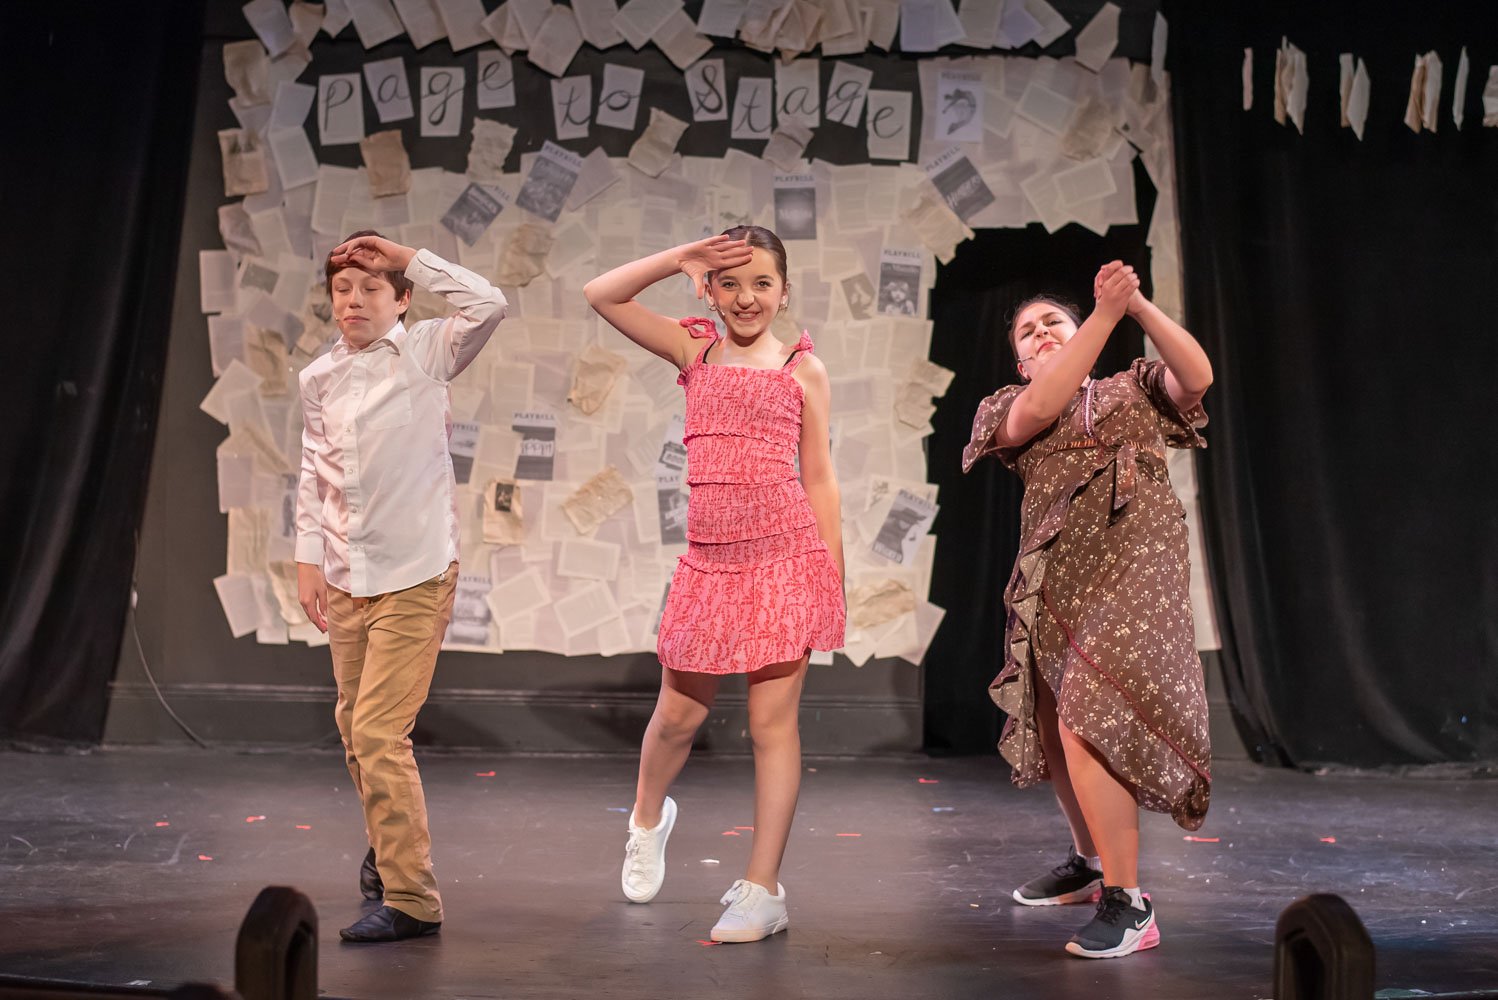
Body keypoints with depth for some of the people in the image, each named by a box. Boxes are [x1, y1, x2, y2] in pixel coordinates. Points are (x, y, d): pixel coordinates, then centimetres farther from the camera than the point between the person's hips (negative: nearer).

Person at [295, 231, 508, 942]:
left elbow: (487, 306, -21)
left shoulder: (423, 354, -4)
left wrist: (410, 259, -13)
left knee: (378, 732, -13)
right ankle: (387, 846, 40)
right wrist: (309, 558, 11)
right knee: (355, 730, 16)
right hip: (346, 580, 6)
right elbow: (314, 474, 16)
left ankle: (411, 898, -6)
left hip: (415, 574, -6)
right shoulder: (318, 379, 9)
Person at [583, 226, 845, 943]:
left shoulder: (803, 369, 5)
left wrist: (834, 578, 2)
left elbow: (819, 478, 5)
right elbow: (602, 295, 5)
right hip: (710, 559, 3)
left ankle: (763, 890, 6)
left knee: (772, 721, 0)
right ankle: (647, 819, 42)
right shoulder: (696, 352, 11)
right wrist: (681, 259, 0)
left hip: (785, 556, -2)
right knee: (678, 715, 11)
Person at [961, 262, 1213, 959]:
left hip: (1131, 568, -4)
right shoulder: (1010, 407, 15)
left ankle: (1127, 904, -14)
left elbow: (1198, 376, -6)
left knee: (1088, 725, -19)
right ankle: (1088, 862, 38)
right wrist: (1105, 313, -14)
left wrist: (1138, 306, -16)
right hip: (1054, 580, 5)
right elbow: (1038, 410, -10)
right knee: (1052, 730, 14)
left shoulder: (1134, 389, 14)